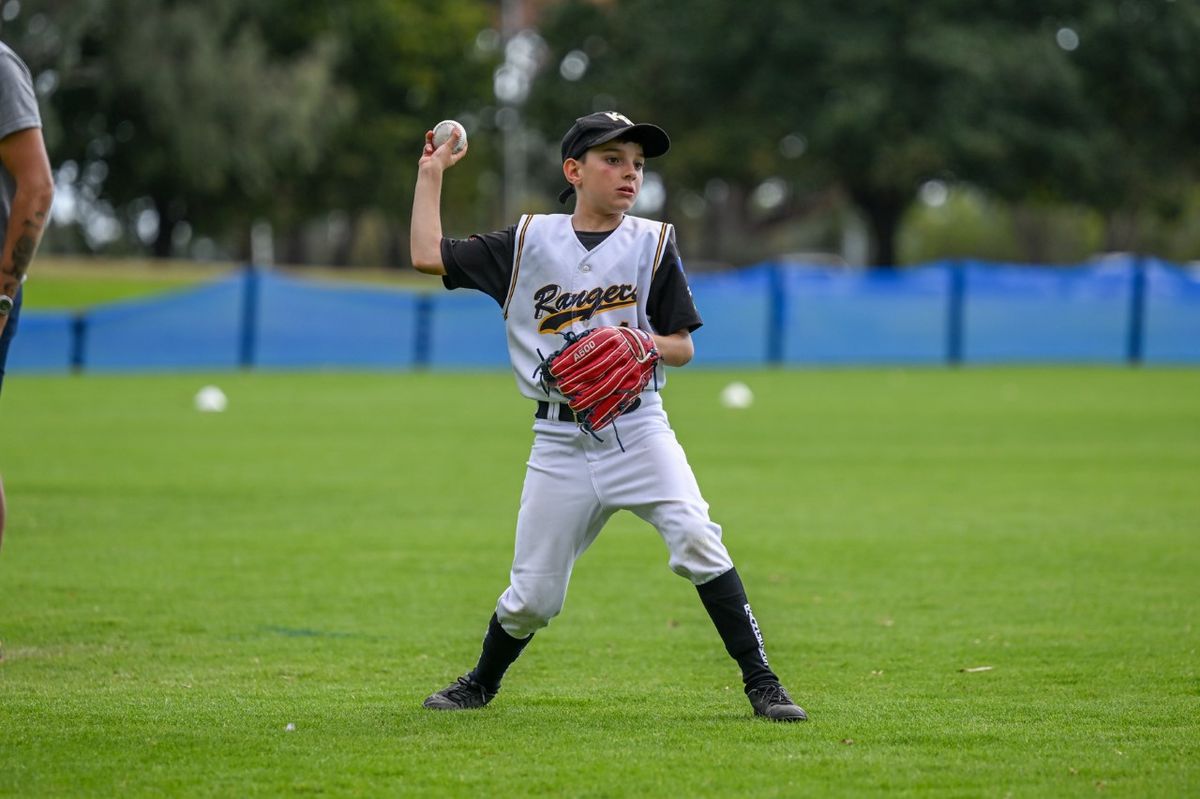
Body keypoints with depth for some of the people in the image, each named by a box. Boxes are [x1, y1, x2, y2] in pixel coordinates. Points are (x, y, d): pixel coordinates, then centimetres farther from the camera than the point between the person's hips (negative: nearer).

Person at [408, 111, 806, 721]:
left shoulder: (652, 243, 5)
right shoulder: (529, 242, 7)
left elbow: (683, 347, 6)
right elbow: (428, 255, 7)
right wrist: (431, 173, 12)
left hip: (637, 426, -1)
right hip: (559, 440, 1)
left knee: (696, 540, -23)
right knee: (532, 596, 1)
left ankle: (761, 684, -17)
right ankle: (482, 683, 30)